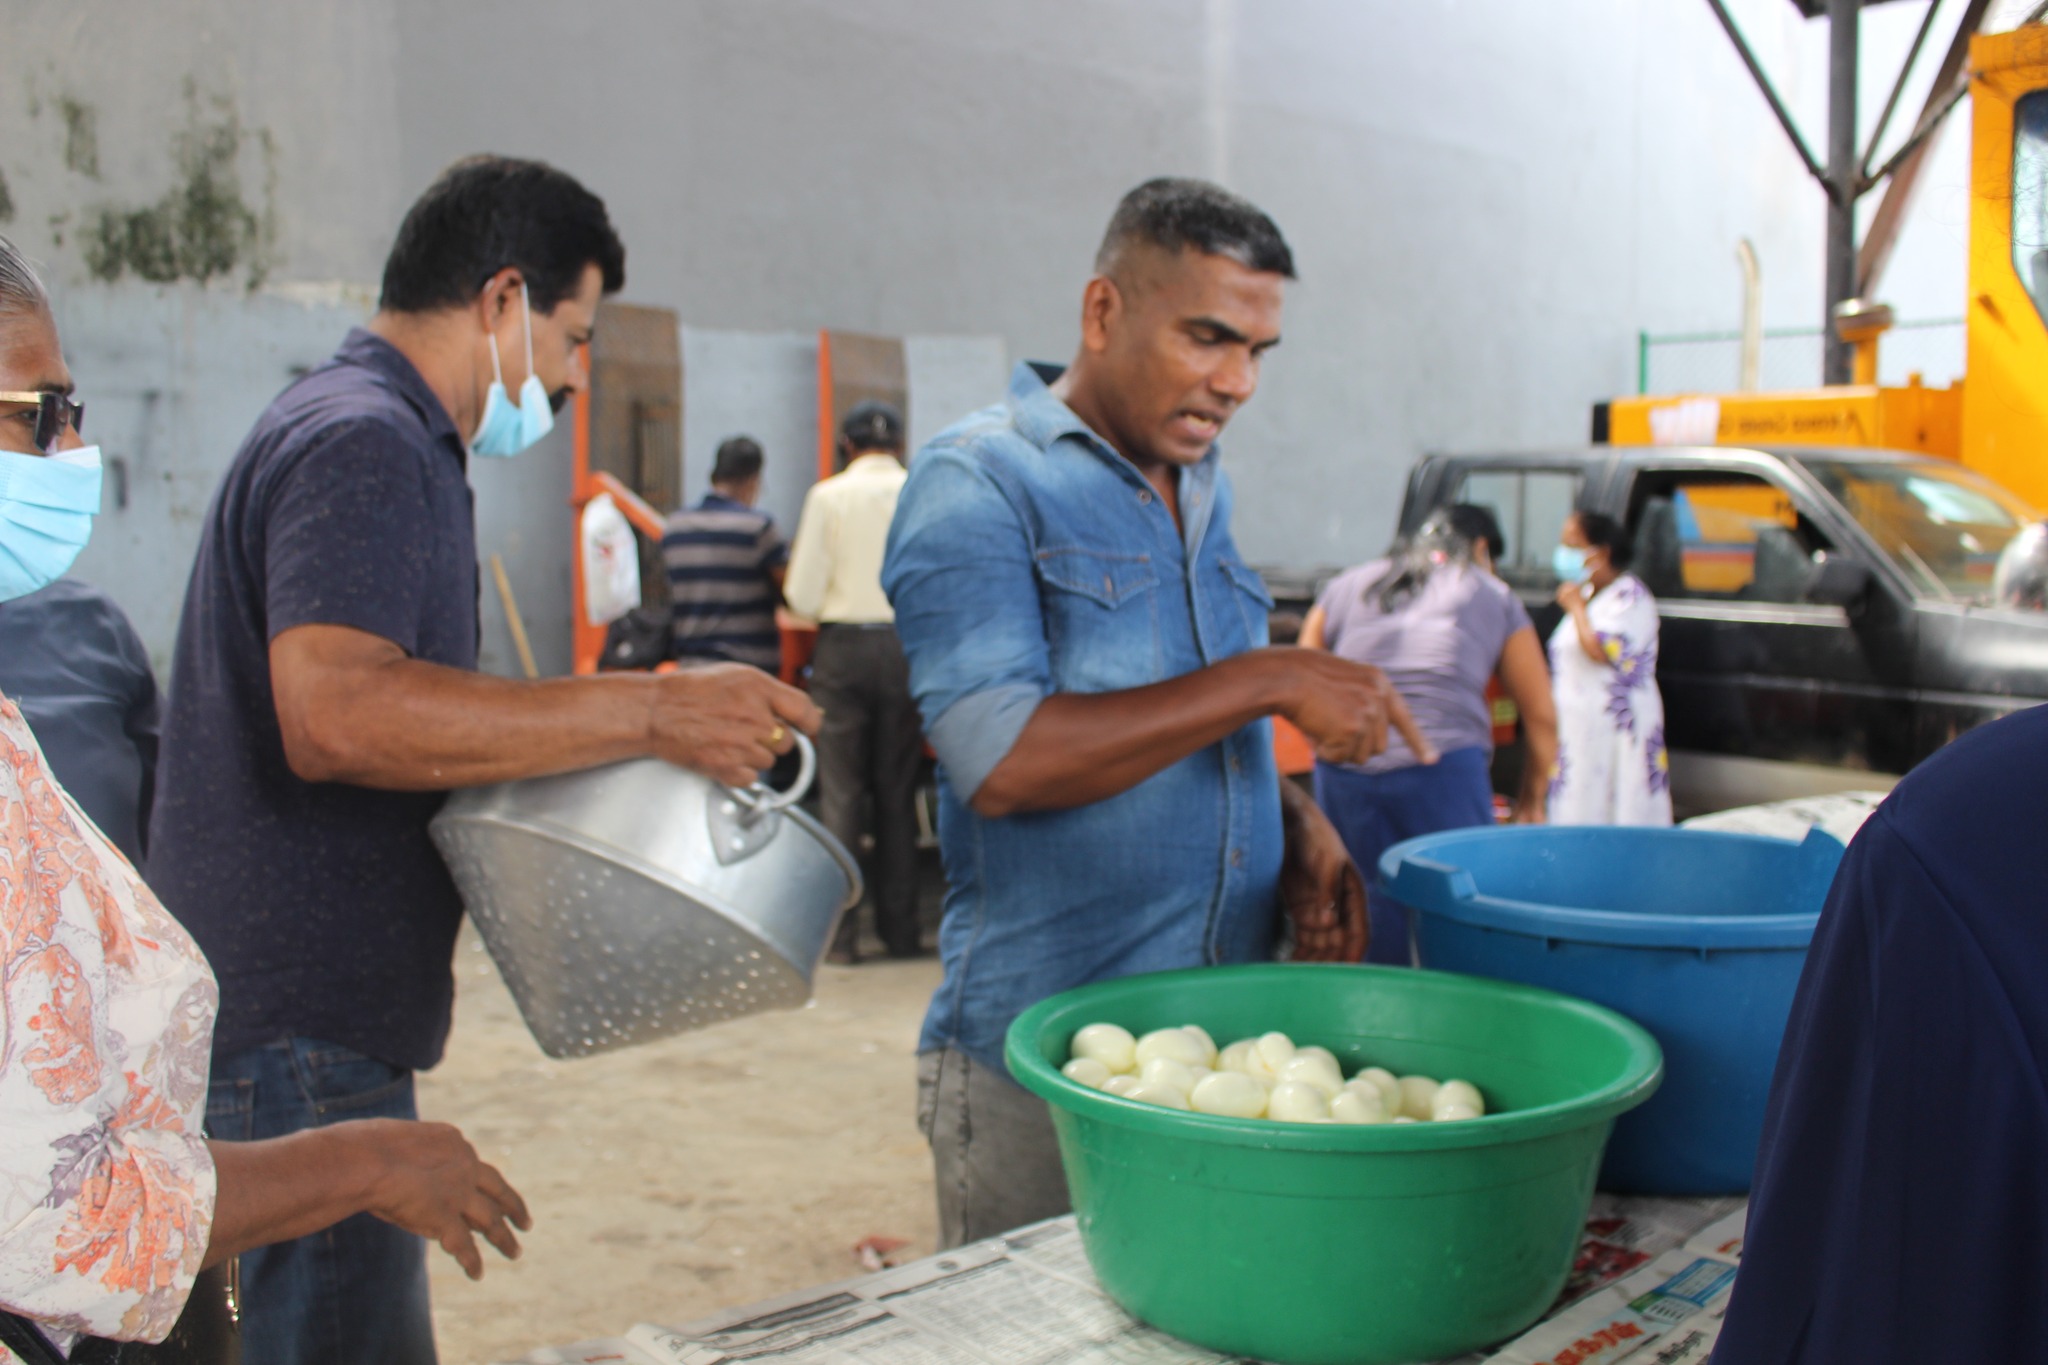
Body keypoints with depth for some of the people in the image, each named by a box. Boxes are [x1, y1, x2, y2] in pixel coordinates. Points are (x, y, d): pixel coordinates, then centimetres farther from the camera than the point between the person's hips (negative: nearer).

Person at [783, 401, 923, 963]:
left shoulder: (828, 495, -2)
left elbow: (803, 597, -4)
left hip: (843, 647, -1)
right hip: (908, 646, 1)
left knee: (841, 792, 4)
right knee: (898, 793, 9)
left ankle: (840, 931, 2)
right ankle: (899, 928, 12)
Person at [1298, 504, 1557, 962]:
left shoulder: (1345, 587, 23)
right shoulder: (1495, 597, 18)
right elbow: (1541, 718, 19)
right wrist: (1531, 802, 30)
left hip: (1342, 773, 3)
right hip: (1443, 768, -2)